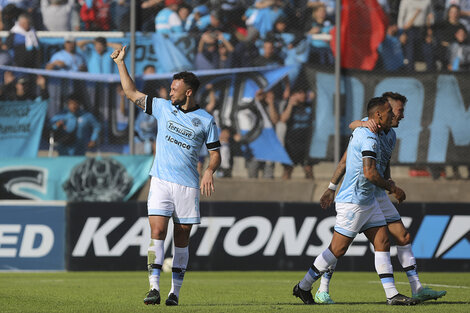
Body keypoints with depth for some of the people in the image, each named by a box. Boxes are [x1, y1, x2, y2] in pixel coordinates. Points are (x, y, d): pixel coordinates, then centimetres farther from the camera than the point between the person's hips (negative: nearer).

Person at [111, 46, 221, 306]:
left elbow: (215, 153, 7)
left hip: (188, 186, -1)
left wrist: (210, 171, -13)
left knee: (182, 238, 2)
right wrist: (121, 63, 8)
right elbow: (132, 93, 12)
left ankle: (175, 291, 9)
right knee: (157, 231, -12)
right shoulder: (163, 108, 8)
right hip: (161, 181, 1)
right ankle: (154, 288, -15)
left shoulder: (206, 120, 3)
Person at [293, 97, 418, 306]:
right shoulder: (369, 139, -20)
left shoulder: (361, 131, 12)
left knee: (383, 243, 3)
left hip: (367, 202, 10)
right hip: (353, 202, -10)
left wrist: (385, 183, 23)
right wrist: (392, 189, -17)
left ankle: (392, 294, 1)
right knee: (338, 249, -4)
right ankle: (303, 287, 8)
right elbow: (369, 173, -29)